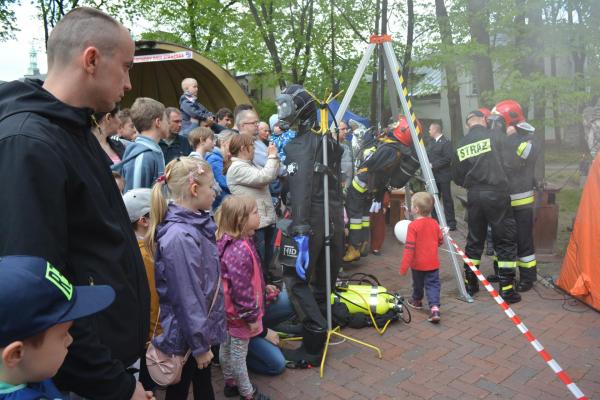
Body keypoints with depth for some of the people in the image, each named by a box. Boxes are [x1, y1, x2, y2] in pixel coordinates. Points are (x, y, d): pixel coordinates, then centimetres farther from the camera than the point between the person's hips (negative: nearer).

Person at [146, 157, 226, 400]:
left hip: (203, 327, 8)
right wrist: (200, 345, -18)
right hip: (188, 335, -8)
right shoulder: (180, 237, -29)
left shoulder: (195, 223, 1)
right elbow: (187, 298, -26)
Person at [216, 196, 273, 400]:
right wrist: (252, 316, -19)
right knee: (239, 353, 10)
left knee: (226, 347, 23)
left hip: (228, 310, 9)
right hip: (239, 313, -9)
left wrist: (262, 288, 23)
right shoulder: (239, 250, -33)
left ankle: (231, 383, 43)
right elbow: (241, 288, -29)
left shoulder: (233, 242, -1)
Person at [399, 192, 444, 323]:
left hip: (418, 263, -3)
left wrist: (404, 266, -18)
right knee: (433, 284, 5)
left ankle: (417, 301, 40)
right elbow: (440, 241, 11)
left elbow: (409, 248, -21)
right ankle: (434, 307, -12)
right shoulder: (434, 223, -2)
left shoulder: (413, 225, -19)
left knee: (418, 284, 18)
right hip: (433, 263, 3)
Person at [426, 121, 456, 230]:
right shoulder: (431, 142, 15)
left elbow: (447, 158, -19)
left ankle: (451, 223, 5)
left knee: (447, 199, -1)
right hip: (433, 176, 8)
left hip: (443, 176, -8)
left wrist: (433, 165, -20)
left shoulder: (446, 142, -11)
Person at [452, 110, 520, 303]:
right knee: (505, 240, 4)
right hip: (496, 193, -4)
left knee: (474, 239, 15)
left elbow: (457, 177, 10)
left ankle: (470, 283, 23)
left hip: (474, 196, 4)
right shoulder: (493, 137, -5)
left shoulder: (461, 145, 6)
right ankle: (507, 288, 5)